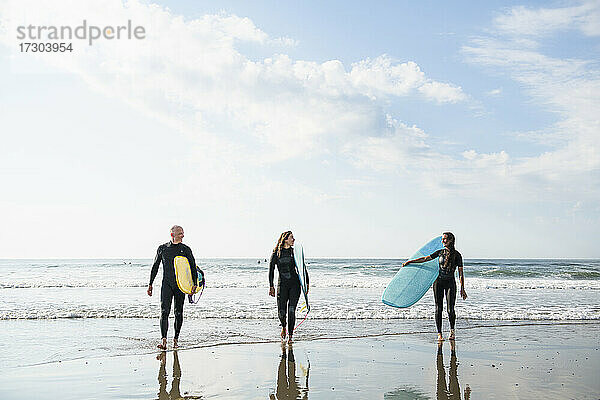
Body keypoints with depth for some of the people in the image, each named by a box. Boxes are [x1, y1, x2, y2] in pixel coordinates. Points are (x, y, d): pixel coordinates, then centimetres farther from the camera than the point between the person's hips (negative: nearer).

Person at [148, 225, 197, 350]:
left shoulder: (186, 249, 4)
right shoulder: (162, 248, 6)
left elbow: (193, 267, 5)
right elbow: (155, 267, 14)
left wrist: (195, 284, -6)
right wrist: (150, 284, 12)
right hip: (166, 284, 0)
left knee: (178, 313, 5)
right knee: (164, 312, -13)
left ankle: (175, 340, 18)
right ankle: (164, 341, -18)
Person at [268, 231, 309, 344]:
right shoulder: (276, 253, 2)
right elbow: (271, 270, 4)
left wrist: (306, 283, 4)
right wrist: (271, 286, -3)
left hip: (294, 284, 1)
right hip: (282, 284, -1)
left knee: (291, 310, -8)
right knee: (281, 311, -6)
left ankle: (290, 336, 2)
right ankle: (283, 327, 28)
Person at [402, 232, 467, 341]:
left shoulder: (457, 255, -3)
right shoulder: (440, 252, 8)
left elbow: (460, 273, -3)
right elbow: (425, 259, 11)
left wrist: (462, 289, -5)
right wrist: (410, 261, 8)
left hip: (450, 283, -3)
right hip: (438, 281, 3)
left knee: (450, 309, -8)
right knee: (438, 308, 1)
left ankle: (452, 330, 17)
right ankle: (439, 334, 7)